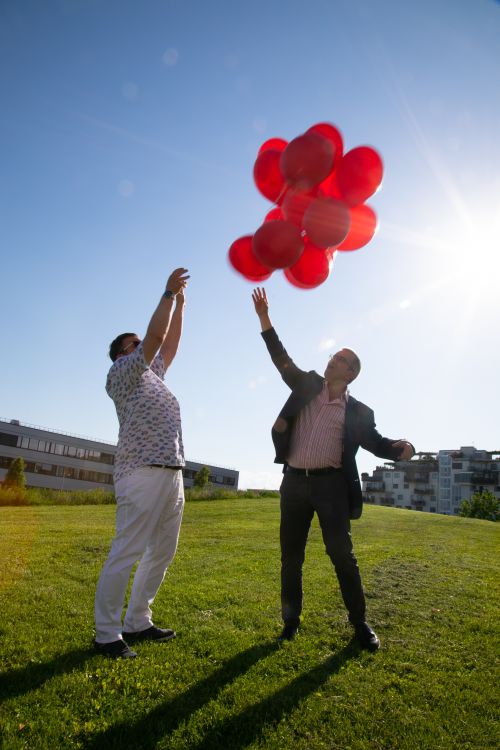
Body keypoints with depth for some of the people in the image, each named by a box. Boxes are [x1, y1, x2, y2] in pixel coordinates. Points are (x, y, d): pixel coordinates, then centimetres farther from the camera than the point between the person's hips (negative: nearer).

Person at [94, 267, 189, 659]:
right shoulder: (122, 372, 2)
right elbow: (156, 335, -8)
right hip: (144, 474, -9)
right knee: (126, 554, -7)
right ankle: (107, 634, 4)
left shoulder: (153, 374, 25)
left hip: (173, 475, 9)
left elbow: (170, 344, 27)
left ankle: (137, 622, 20)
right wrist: (168, 293, -1)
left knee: (162, 553, 10)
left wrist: (181, 304, 29)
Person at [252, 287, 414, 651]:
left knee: (343, 556, 0)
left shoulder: (359, 412, 4)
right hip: (294, 483, 3)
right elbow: (281, 358, 4)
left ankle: (360, 624, 18)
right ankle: (291, 621, 25)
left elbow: (377, 443, 3)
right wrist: (264, 318, -4)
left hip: (331, 485, -2)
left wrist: (402, 447, -21)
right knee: (291, 557, 10)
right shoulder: (307, 385, 9)